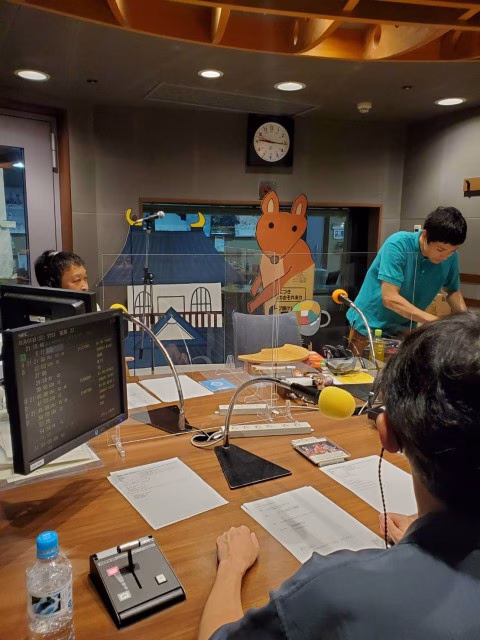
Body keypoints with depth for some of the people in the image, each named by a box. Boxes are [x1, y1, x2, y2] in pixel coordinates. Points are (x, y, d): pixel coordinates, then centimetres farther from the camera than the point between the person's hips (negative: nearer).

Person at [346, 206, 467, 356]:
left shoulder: (450, 257, -9)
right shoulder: (398, 245, -24)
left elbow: (453, 291, 8)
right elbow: (390, 298, -29)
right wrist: (437, 322, -33)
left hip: (404, 329, 4)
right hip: (370, 325, -4)